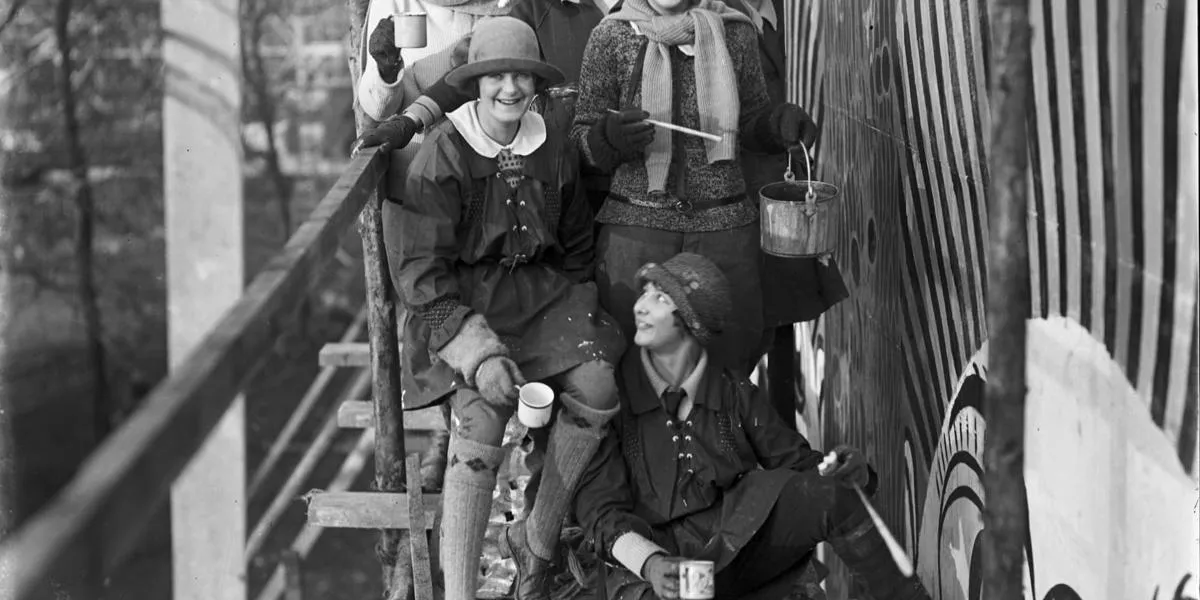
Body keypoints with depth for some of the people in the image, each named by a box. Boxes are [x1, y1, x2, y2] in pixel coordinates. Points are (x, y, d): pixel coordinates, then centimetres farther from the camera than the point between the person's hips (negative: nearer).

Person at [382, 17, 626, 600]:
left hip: (540, 291, 5)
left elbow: (577, 247, 21)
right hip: (458, 303, -5)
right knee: (483, 414, -30)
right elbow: (420, 270, -13)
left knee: (596, 387, -22)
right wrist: (479, 349, -23)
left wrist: (575, 322, 9)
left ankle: (537, 537, -1)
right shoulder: (441, 155, -10)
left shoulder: (554, 151, 5)